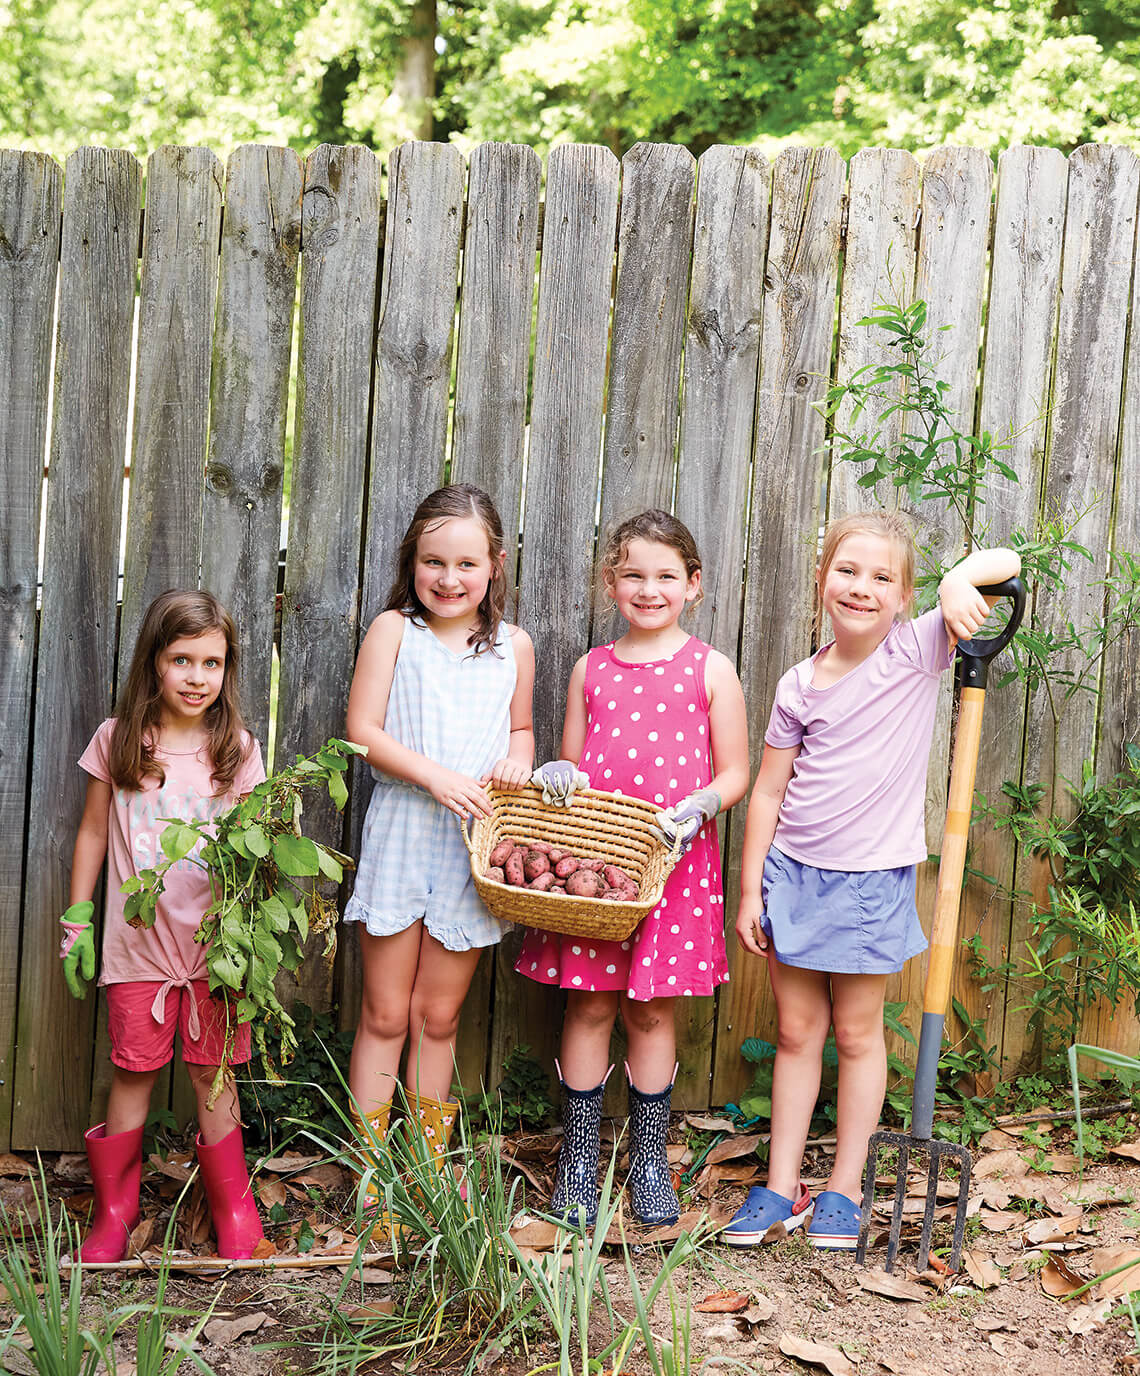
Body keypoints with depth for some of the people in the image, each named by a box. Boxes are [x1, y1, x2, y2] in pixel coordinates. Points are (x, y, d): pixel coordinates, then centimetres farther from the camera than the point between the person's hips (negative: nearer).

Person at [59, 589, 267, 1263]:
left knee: (213, 1072, 5)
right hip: (138, 939, 0)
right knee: (133, 1072, 6)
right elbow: (94, 833, 9)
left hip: (216, 943, 0)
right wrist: (78, 922, 9)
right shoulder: (117, 740, 1)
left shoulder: (238, 749, 0)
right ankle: (115, 1208, 23)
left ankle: (233, 1207, 21)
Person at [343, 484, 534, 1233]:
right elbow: (364, 728, -6)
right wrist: (434, 774, -17)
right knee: (386, 1013, 4)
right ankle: (371, 1174, 14)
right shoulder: (394, 631, -2)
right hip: (402, 833, -2)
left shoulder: (513, 645, 6)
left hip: (474, 843, 2)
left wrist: (520, 760, -4)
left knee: (439, 1015, 11)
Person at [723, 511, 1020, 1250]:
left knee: (858, 1032, 9)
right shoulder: (800, 686, 0)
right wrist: (750, 889, 2)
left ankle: (846, 1188, 20)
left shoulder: (918, 652, -6)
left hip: (874, 880, -2)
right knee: (797, 1031, 10)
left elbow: (1006, 562, -10)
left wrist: (958, 581, -31)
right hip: (795, 874, 2)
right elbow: (768, 791, 4)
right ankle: (782, 1185, 20)